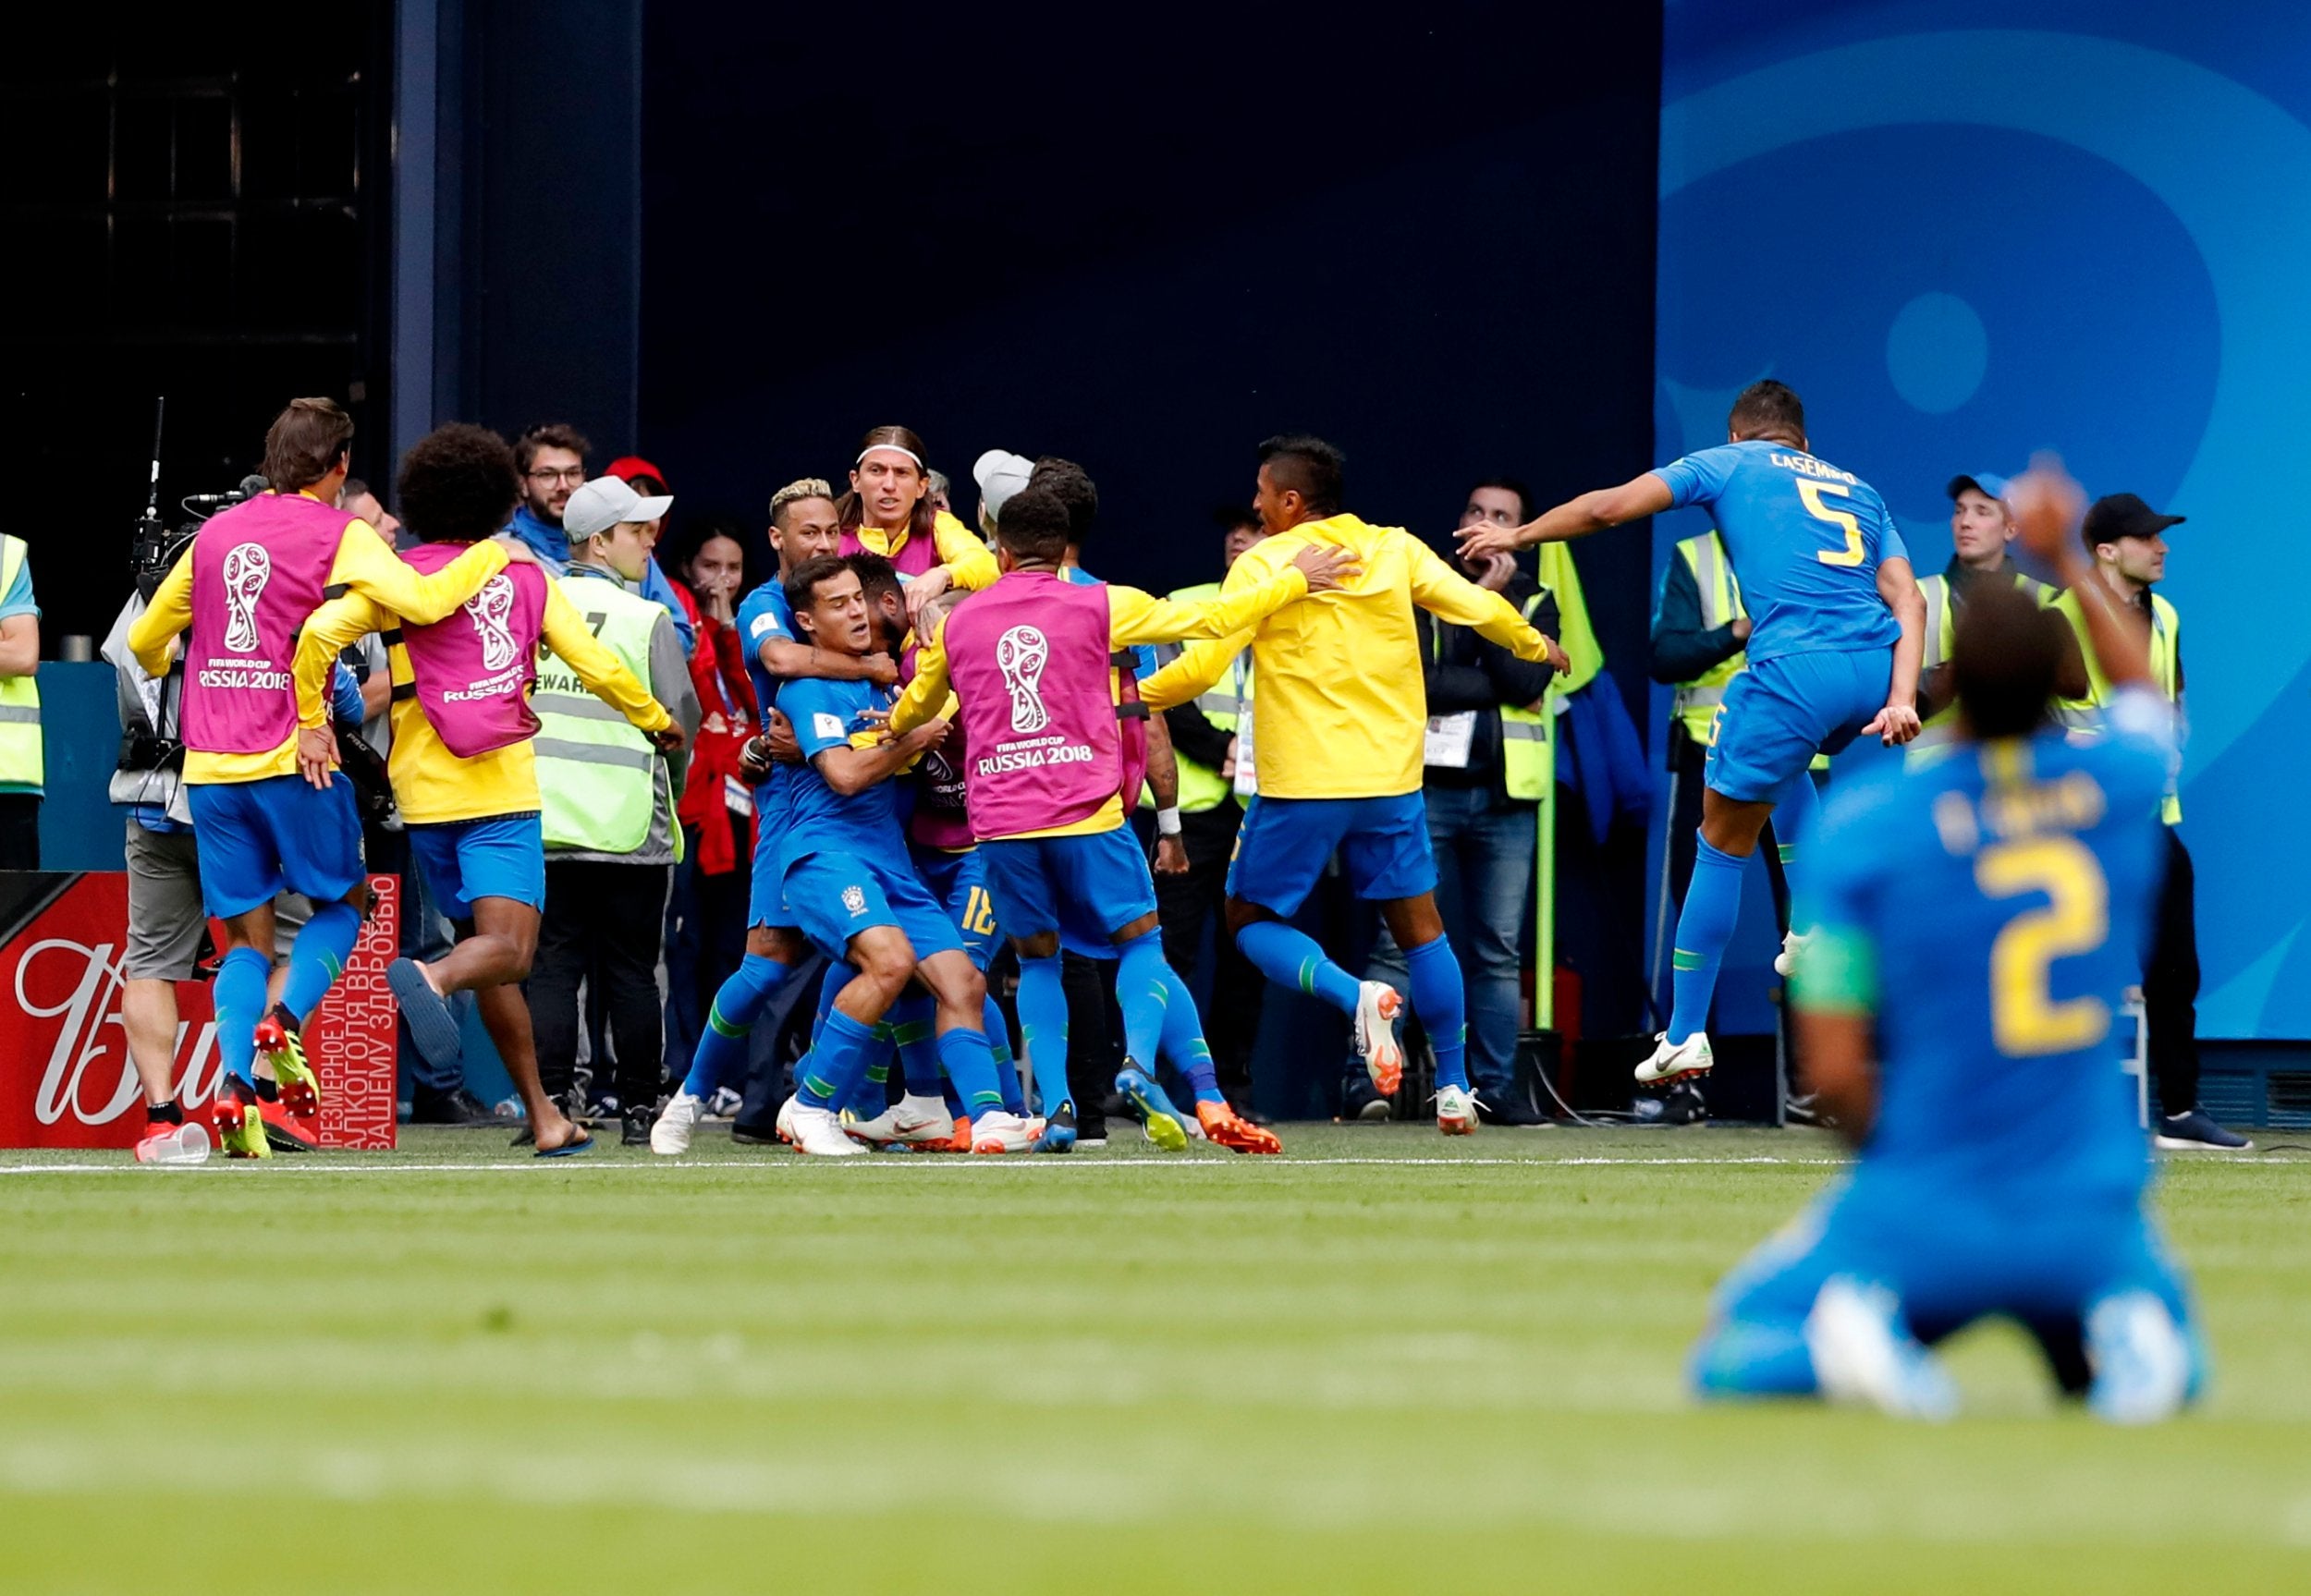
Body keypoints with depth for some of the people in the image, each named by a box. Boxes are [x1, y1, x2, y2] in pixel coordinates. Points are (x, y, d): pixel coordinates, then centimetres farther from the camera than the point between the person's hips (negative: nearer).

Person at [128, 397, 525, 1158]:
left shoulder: (215, 533, 14)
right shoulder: (339, 535, -2)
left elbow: (145, 641, 24)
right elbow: (422, 600, -17)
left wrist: (159, 667, 48)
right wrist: (494, 554, 0)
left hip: (211, 766, 4)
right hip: (291, 756, -4)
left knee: (246, 937, 7)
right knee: (342, 902, 15)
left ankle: (238, 1086, -11)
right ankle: (282, 1025, -8)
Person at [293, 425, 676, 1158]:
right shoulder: (527, 580, 7)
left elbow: (319, 631, -13)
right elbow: (599, 666, 7)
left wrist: (311, 722, -3)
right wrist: (656, 718, 24)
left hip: (426, 795, 2)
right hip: (502, 791, -2)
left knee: (490, 951, 14)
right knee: (507, 950, -15)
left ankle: (544, 1116, 16)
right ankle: (430, 978, -49)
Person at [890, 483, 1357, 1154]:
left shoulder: (956, 624, 13)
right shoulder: (1100, 605, 3)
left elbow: (912, 710, 30)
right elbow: (1210, 618, 6)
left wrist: (885, 740, 54)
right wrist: (1296, 580, 20)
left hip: (1000, 819, 2)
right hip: (1087, 813, -2)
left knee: (1037, 959, 15)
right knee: (1141, 943, 8)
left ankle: (1054, 1106, 1)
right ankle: (1138, 1059, -18)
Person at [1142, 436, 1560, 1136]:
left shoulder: (1263, 565, -6)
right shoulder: (1395, 549, 4)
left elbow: (1205, 664, -11)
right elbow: (1479, 607, 8)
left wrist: (1137, 694, 5)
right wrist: (1535, 644, 28)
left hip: (1300, 786, -4)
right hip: (1390, 778, 4)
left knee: (1253, 919, 9)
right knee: (1420, 926, 14)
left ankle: (1356, 996, -17)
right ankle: (1453, 1090, 12)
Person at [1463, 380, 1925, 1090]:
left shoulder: (1730, 464, 17)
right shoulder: (1858, 491, 28)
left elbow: (1607, 507, 11)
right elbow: (1906, 599, 12)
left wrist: (1517, 534, 26)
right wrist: (1901, 699, 2)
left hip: (1797, 665, -5)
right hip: (1876, 665, 5)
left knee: (1721, 845, 10)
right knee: (1785, 760, 38)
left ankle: (1685, 1036, 12)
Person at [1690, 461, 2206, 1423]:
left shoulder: (1866, 821, -13)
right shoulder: (2119, 785, -4)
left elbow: (1833, 1070, -12)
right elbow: (2141, 692, 25)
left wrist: (1888, 1158, 7)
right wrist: (2065, 560, 31)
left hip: (1921, 1214, -2)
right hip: (2090, 1214, 2)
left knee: (1732, 1361, 17)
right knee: (2164, 1370, 30)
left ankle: (1851, 1321, -17)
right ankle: (2130, 1328, -6)